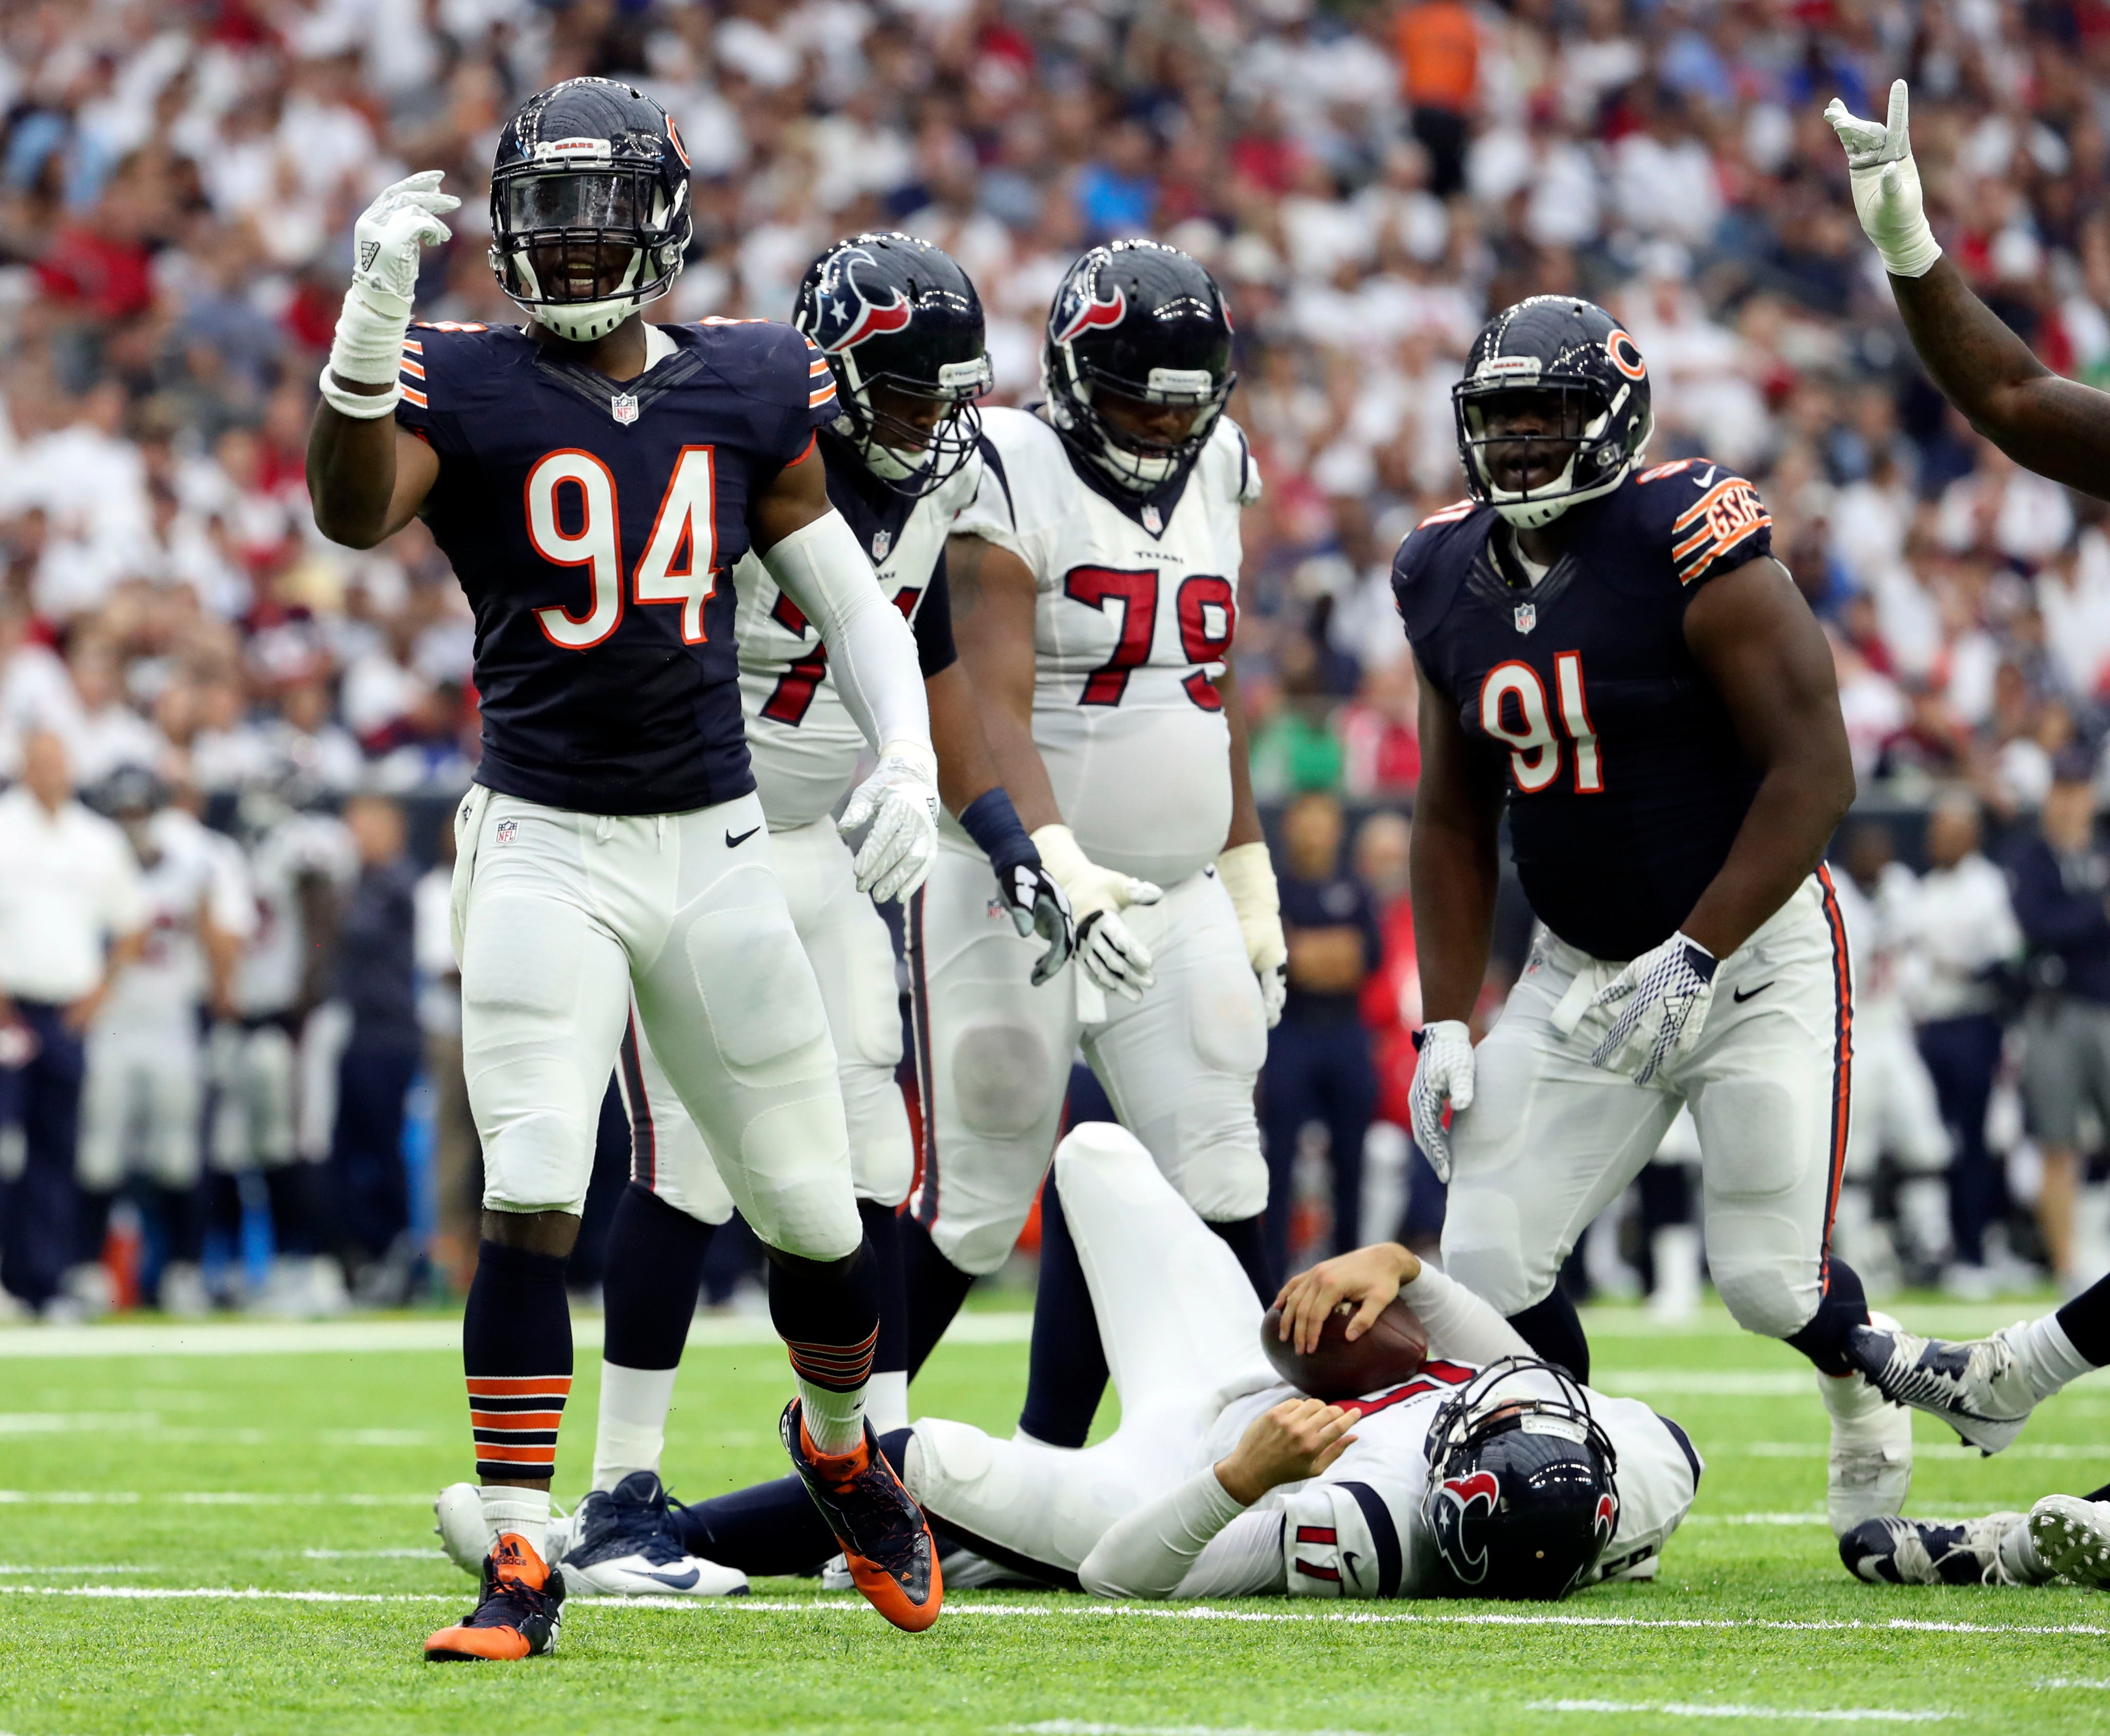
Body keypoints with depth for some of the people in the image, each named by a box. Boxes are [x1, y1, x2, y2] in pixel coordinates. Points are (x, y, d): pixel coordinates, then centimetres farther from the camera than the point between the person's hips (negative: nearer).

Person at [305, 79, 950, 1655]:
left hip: (718, 845, 3)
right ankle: (521, 1568, -10)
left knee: (812, 1210, 10)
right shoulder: (463, 387, -4)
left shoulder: (748, 394, 5)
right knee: (532, 1200, -15)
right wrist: (374, 311, -37)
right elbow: (353, 512, -25)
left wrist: (909, 759, -3)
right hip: (545, 853, -3)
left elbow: (850, 599, 12)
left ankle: (842, 1449, 40)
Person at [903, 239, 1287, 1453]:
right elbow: (992, 714, -22)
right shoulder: (1012, 485, -12)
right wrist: (1062, 870, -36)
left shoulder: (1211, 478, 9)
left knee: (1216, 1188, -3)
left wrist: (1251, 884, 19)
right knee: (977, 1204, -2)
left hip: (1177, 898, 6)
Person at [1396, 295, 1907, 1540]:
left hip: (1753, 951, -5)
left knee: (1772, 1282, -8)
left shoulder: (1692, 545, -19)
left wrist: (1694, 961, -24)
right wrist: (1447, 1025, 4)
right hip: (1582, 970, 5)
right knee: (1491, 1269, -8)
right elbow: (1456, 821, 12)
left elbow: (1816, 772, -20)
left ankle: (1869, 1383, 27)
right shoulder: (1449, 577, 2)